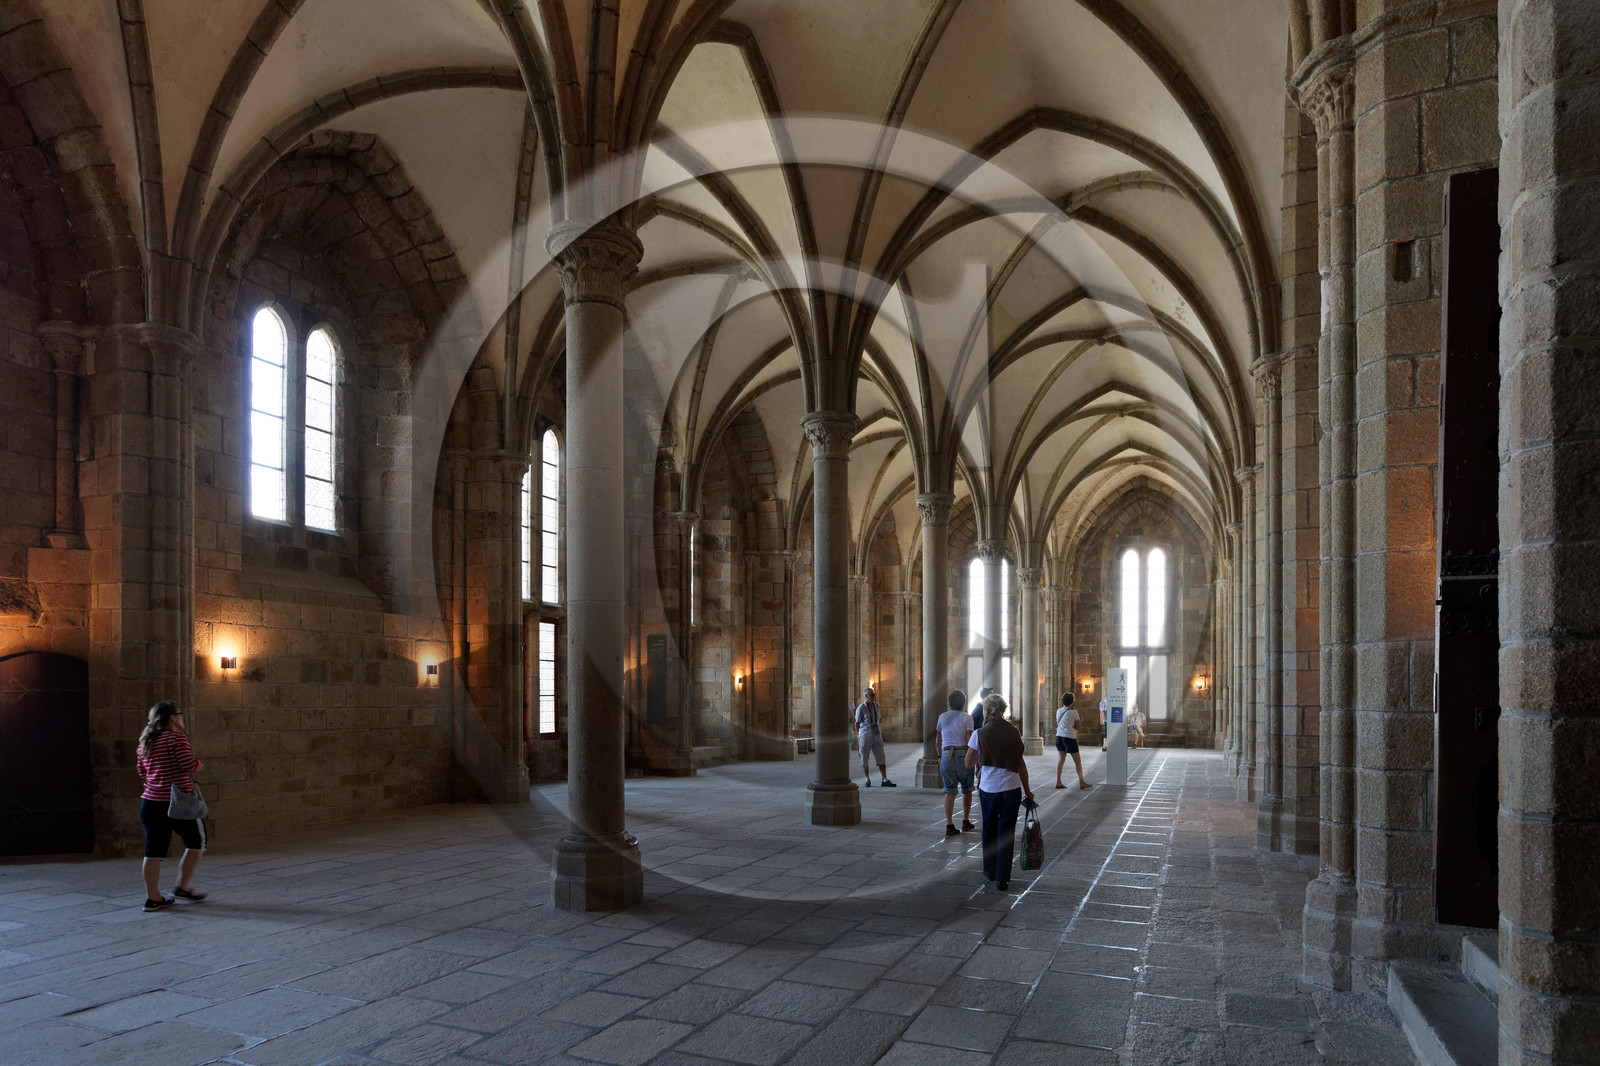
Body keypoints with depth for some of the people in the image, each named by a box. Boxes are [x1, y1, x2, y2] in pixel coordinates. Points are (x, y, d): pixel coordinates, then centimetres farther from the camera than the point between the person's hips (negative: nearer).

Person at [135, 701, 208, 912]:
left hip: (150, 802, 7)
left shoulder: (145, 742, 11)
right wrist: (201, 765, 1)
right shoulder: (176, 737, -13)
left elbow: (142, 771, 19)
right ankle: (183, 887, 13)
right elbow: (189, 765, -19)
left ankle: (152, 897, 12)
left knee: (154, 850, 10)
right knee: (196, 842, 12)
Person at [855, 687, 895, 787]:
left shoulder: (877, 706, 7)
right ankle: (867, 779, 19)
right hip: (865, 736, -4)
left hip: (876, 736, 4)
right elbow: (857, 723, -1)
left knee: (881, 757, 0)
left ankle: (885, 780, 1)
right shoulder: (861, 709, -9)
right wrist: (858, 736, 5)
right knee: (864, 759, 4)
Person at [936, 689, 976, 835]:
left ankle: (949, 826, -4)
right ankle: (965, 823, 21)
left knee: (949, 791, 3)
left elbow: (938, 741, 12)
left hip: (946, 754, 3)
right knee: (967, 790, 15)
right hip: (962, 754, -3)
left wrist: (940, 757, 23)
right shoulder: (966, 718, -3)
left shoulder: (942, 717, 9)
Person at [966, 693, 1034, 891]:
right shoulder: (1014, 732, 0)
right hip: (1012, 787, 1)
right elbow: (1021, 764, 5)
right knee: (1007, 833, 7)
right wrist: (1027, 790, 14)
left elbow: (969, 763, 0)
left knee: (989, 828, 19)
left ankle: (990, 871, 33)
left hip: (988, 788, -1)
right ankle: (1002, 879, 6)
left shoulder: (980, 734, -8)